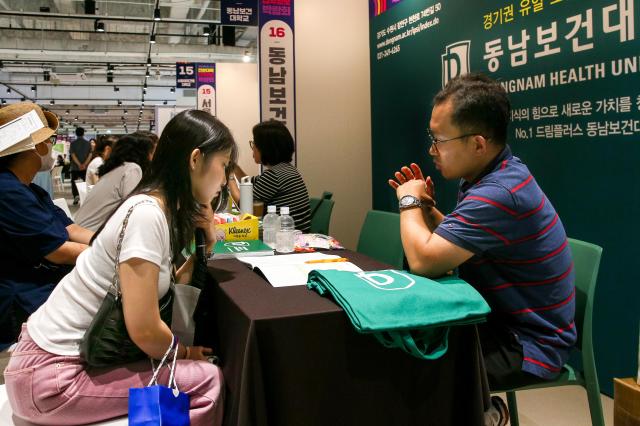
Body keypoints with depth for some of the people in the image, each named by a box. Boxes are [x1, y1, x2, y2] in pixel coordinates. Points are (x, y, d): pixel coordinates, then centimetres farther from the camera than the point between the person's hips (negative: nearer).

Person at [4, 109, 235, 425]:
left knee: (203, 371, 5)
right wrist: (184, 352, -6)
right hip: (52, 375, -8)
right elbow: (144, 330, -25)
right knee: (207, 381, -11)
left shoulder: (161, 208, 4)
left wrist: (204, 244, 2)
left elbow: (165, 290, 3)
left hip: (70, 352, 8)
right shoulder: (147, 213, -23)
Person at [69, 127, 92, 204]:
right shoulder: (88, 143, 2)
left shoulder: (73, 143, -2)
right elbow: (90, 155, -6)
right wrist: (84, 164, -11)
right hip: (85, 167, 1)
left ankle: (76, 195, -12)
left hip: (75, 167, -1)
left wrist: (79, 164, -14)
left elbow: (73, 155, -10)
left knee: (74, 181, 8)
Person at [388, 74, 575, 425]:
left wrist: (409, 201, -14)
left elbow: (424, 260, -31)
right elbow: (450, 246, 14)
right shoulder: (495, 175, 4)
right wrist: (426, 208, -3)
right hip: (505, 322, 9)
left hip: (528, 346, -9)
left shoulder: (498, 194, -29)